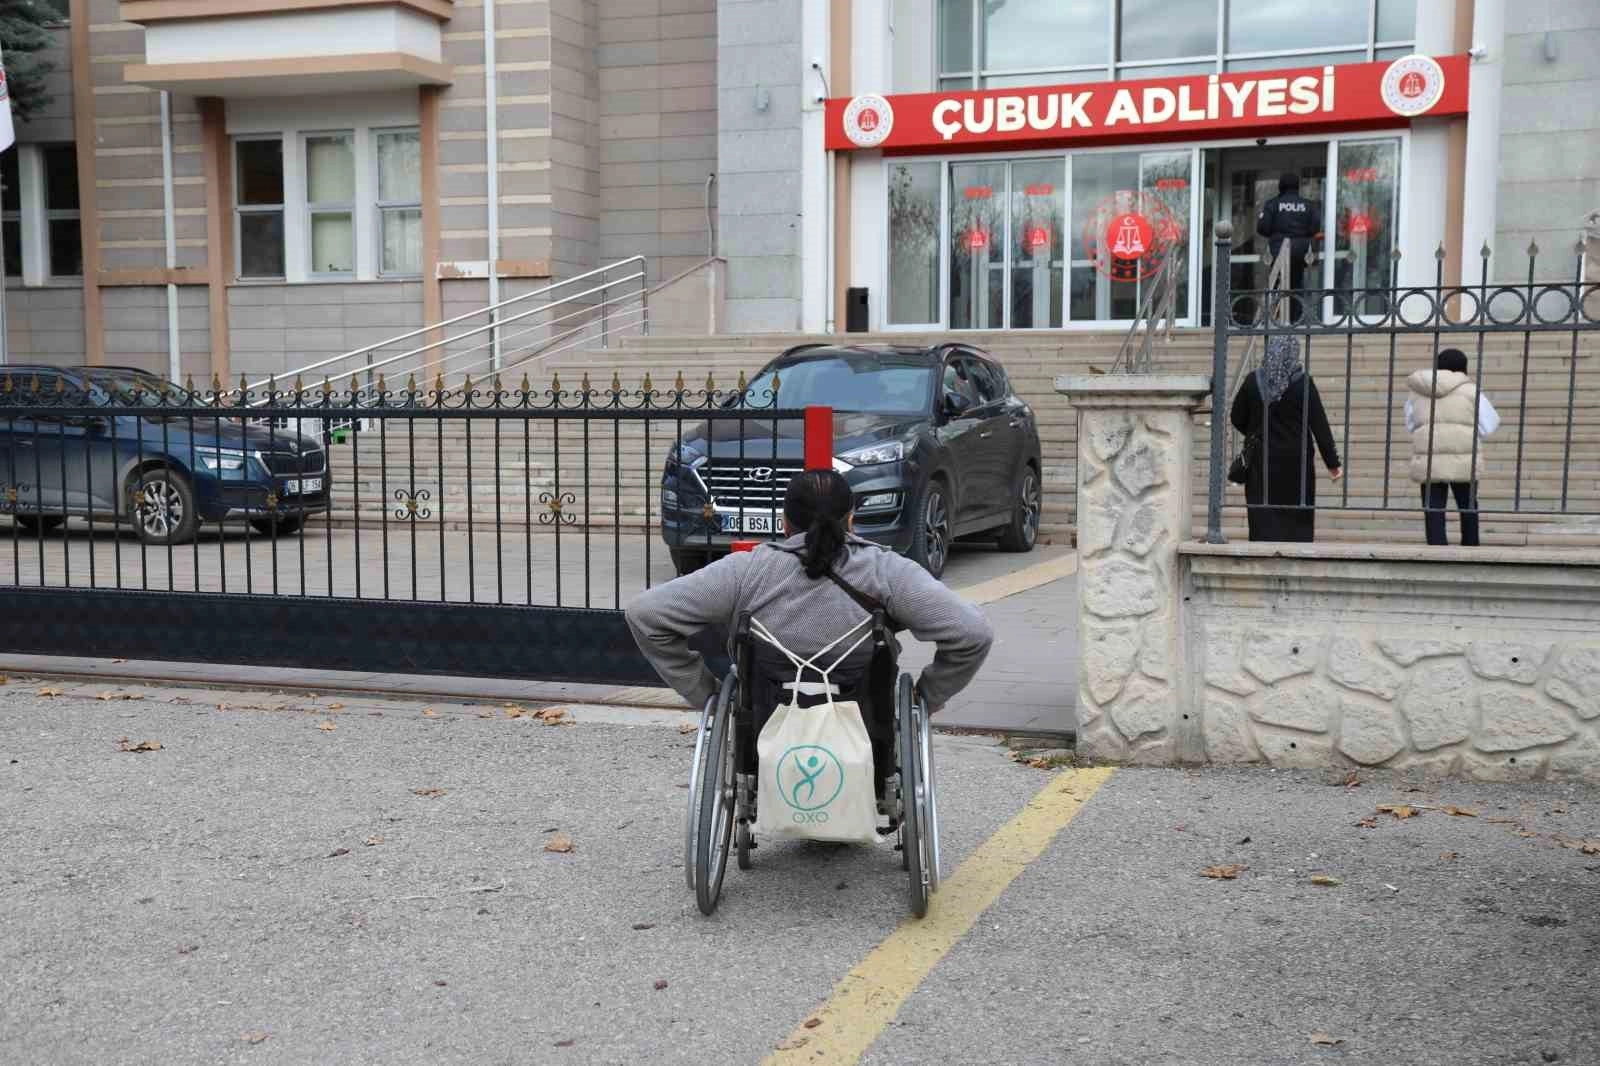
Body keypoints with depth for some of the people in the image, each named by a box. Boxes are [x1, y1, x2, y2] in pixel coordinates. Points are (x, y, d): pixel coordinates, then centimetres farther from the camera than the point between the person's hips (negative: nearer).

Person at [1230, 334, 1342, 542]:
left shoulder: (1253, 381, -3)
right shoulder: (1303, 382, -9)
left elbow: (1237, 419, 6)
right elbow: (1320, 425, -8)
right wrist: (1333, 463, -3)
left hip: (1261, 461, 2)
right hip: (1296, 462, -2)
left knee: (1263, 518, 5)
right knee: (1298, 519, 8)